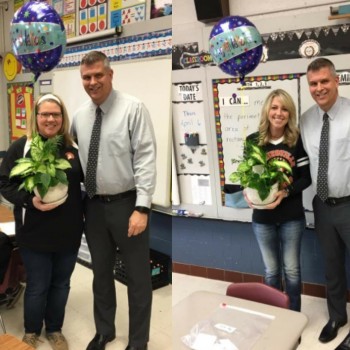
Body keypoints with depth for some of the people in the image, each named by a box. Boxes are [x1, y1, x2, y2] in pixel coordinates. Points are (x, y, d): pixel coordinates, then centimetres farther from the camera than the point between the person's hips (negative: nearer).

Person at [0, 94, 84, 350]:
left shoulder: (73, 147, 3)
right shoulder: (21, 146, -7)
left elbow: (86, 179, 14)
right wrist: (30, 200, -20)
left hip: (68, 230, 3)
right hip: (35, 231, -3)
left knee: (61, 283, 17)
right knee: (37, 286, 12)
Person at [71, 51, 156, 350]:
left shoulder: (133, 108, -11)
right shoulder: (79, 115, 6)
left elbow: (146, 159, -15)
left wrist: (142, 208, -20)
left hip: (127, 203, -5)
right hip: (93, 206, 5)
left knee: (137, 277, 9)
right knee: (101, 273, 20)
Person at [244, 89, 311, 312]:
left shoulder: (298, 141, -6)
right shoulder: (253, 141, -4)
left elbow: (306, 178, -5)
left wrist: (286, 192, -22)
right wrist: (248, 193, -19)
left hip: (292, 217, -1)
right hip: (263, 218, 1)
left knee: (291, 269, 13)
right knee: (271, 270, 16)